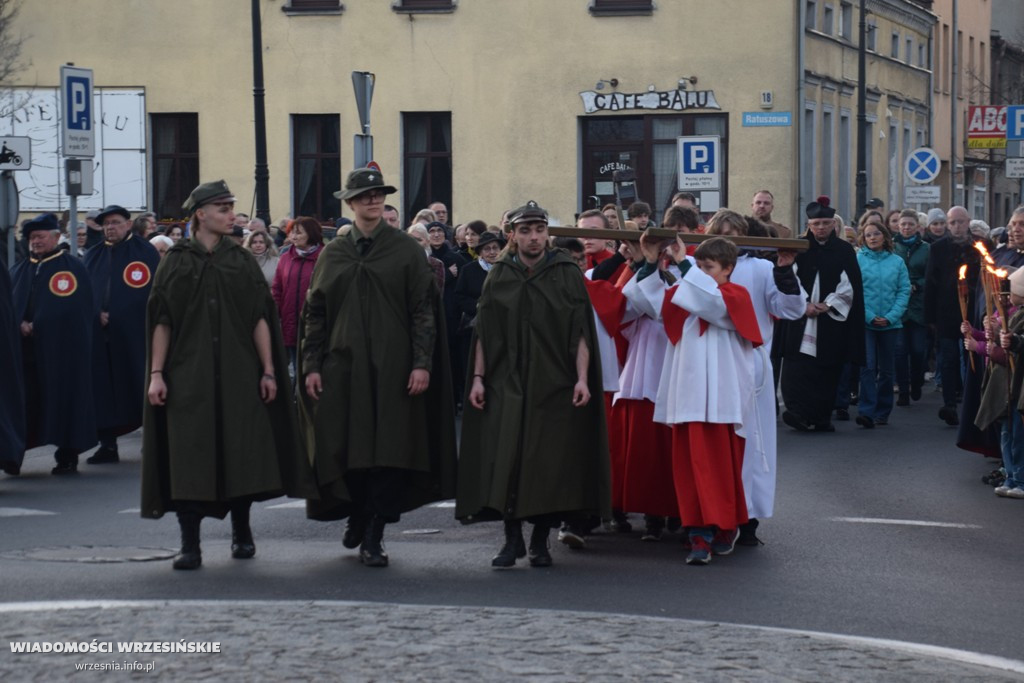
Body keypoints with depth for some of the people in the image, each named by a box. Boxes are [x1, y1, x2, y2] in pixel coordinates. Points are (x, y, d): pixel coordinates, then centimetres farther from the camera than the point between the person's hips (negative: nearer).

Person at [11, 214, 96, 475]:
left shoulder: (73, 267, -1)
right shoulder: (21, 270, 15)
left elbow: (78, 307, -9)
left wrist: (37, 326, -12)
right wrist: (20, 324, -9)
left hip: (62, 348, -4)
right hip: (25, 347, 4)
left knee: (63, 398, -2)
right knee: (25, 401, 1)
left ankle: (68, 456, 5)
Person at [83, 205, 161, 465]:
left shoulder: (145, 251, 0)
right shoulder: (94, 256, 13)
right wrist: (97, 314, -6)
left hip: (135, 334, -4)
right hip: (100, 335, 4)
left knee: (141, 389, -2)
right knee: (103, 391, 2)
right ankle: (108, 444, 6)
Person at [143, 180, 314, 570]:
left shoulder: (241, 261, 7)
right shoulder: (176, 263, 4)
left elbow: (260, 319, 5)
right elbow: (161, 322, 2)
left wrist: (268, 370, -1)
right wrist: (156, 373, -5)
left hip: (238, 375, 2)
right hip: (189, 374, -1)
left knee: (241, 453, 3)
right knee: (190, 457, -5)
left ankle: (241, 531, 21)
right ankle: (190, 543, -2)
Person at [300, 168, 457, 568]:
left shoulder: (406, 251, 3)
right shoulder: (333, 255, 9)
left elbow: (423, 310, -1)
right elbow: (315, 313, 11)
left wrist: (422, 363, -9)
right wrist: (311, 366, 3)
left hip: (393, 368, -2)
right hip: (342, 367, 2)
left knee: (389, 451, -4)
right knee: (345, 450, 2)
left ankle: (373, 536, 2)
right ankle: (357, 517, 25)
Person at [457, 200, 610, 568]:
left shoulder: (567, 274, 2)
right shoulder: (498, 276, 8)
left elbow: (581, 331, -2)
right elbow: (483, 333, 8)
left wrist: (582, 378, -11)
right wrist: (478, 377, 0)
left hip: (555, 385, -1)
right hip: (507, 384, 1)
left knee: (549, 464, 0)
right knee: (505, 461, -5)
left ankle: (540, 540, 11)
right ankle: (512, 538, 3)